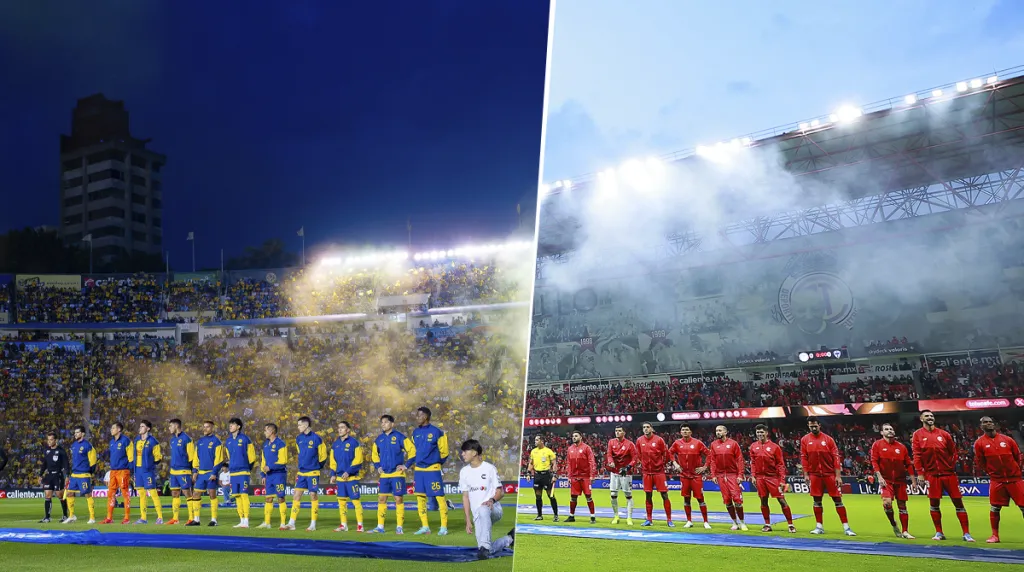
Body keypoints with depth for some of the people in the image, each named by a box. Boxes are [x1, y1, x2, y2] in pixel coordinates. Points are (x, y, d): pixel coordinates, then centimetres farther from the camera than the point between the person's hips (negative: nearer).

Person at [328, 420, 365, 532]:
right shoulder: (335, 444, 12)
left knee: (355, 501, -4)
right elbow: (333, 461, 17)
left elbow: (358, 460, -10)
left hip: (351, 477, -6)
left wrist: (348, 472, -16)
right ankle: (344, 525, 14)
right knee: (341, 501, 7)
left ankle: (360, 525, 3)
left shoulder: (354, 442, -6)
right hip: (340, 477, 6)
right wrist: (333, 474, 6)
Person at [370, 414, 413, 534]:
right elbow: (374, 454, 24)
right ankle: (380, 526, 10)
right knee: (381, 499, 4)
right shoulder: (379, 439, 10)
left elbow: (412, 450, -6)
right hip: (384, 475, 5)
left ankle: (399, 527, 5)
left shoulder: (399, 437, -6)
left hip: (397, 474, -5)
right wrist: (378, 466, 10)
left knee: (399, 499, -1)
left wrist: (406, 465, -8)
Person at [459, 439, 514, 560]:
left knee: (483, 510, -41)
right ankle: (509, 539, 25)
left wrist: (492, 500, -26)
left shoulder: (489, 468, -4)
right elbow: (465, 497, 11)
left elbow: (500, 492, -4)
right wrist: (468, 521, 5)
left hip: (494, 509, -5)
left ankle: (484, 547, -40)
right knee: (487, 551, -4)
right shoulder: (464, 472, 10)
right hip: (477, 515, 5)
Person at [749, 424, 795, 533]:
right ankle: (767, 524, 18)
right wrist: (753, 476, 2)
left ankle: (790, 524, 4)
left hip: (773, 477, -3)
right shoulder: (753, 446, 7)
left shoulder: (775, 447, -4)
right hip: (760, 478, 3)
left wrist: (782, 480, -9)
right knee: (763, 501, 7)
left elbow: (781, 464, -4)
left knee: (782, 501, -4)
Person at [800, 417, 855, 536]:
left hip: (830, 474, -1)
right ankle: (819, 527, 15)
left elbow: (836, 458, -4)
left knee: (838, 500, 0)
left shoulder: (828, 439, -2)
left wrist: (838, 476, -9)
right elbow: (804, 458, 3)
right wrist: (806, 475, -2)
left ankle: (846, 527, 3)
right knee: (817, 501, 6)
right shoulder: (804, 440, 2)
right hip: (814, 475, 1)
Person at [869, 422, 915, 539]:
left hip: (900, 480, 3)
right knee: (887, 502, -20)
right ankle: (894, 525, 5)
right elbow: (874, 461, -7)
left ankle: (905, 531, 15)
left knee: (902, 505, 6)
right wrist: (879, 477, -16)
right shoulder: (877, 445, -2)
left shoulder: (902, 447, 7)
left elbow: (908, 464, 9)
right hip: (885, 480, -3)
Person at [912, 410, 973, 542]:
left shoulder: (943, 434, 6)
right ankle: (939, 533, 14)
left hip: (949, 474, 1)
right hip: (932, 475, -1)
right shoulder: (918, 435, 1)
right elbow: (917, 456, -4)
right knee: (934, 504, 1)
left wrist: (952, 466, 1)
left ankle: (966, 533, 5)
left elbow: (953, 451, 12)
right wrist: (920, 473, -9)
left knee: (958, 502, 0)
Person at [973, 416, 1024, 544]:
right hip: (996, 480, -1)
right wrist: (992, 472, 4)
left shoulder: (1007, 439, 2)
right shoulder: (980, 443, -3)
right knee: (994, 508, -2)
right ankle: (995, 535, 9)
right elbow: (980, 462, 3)